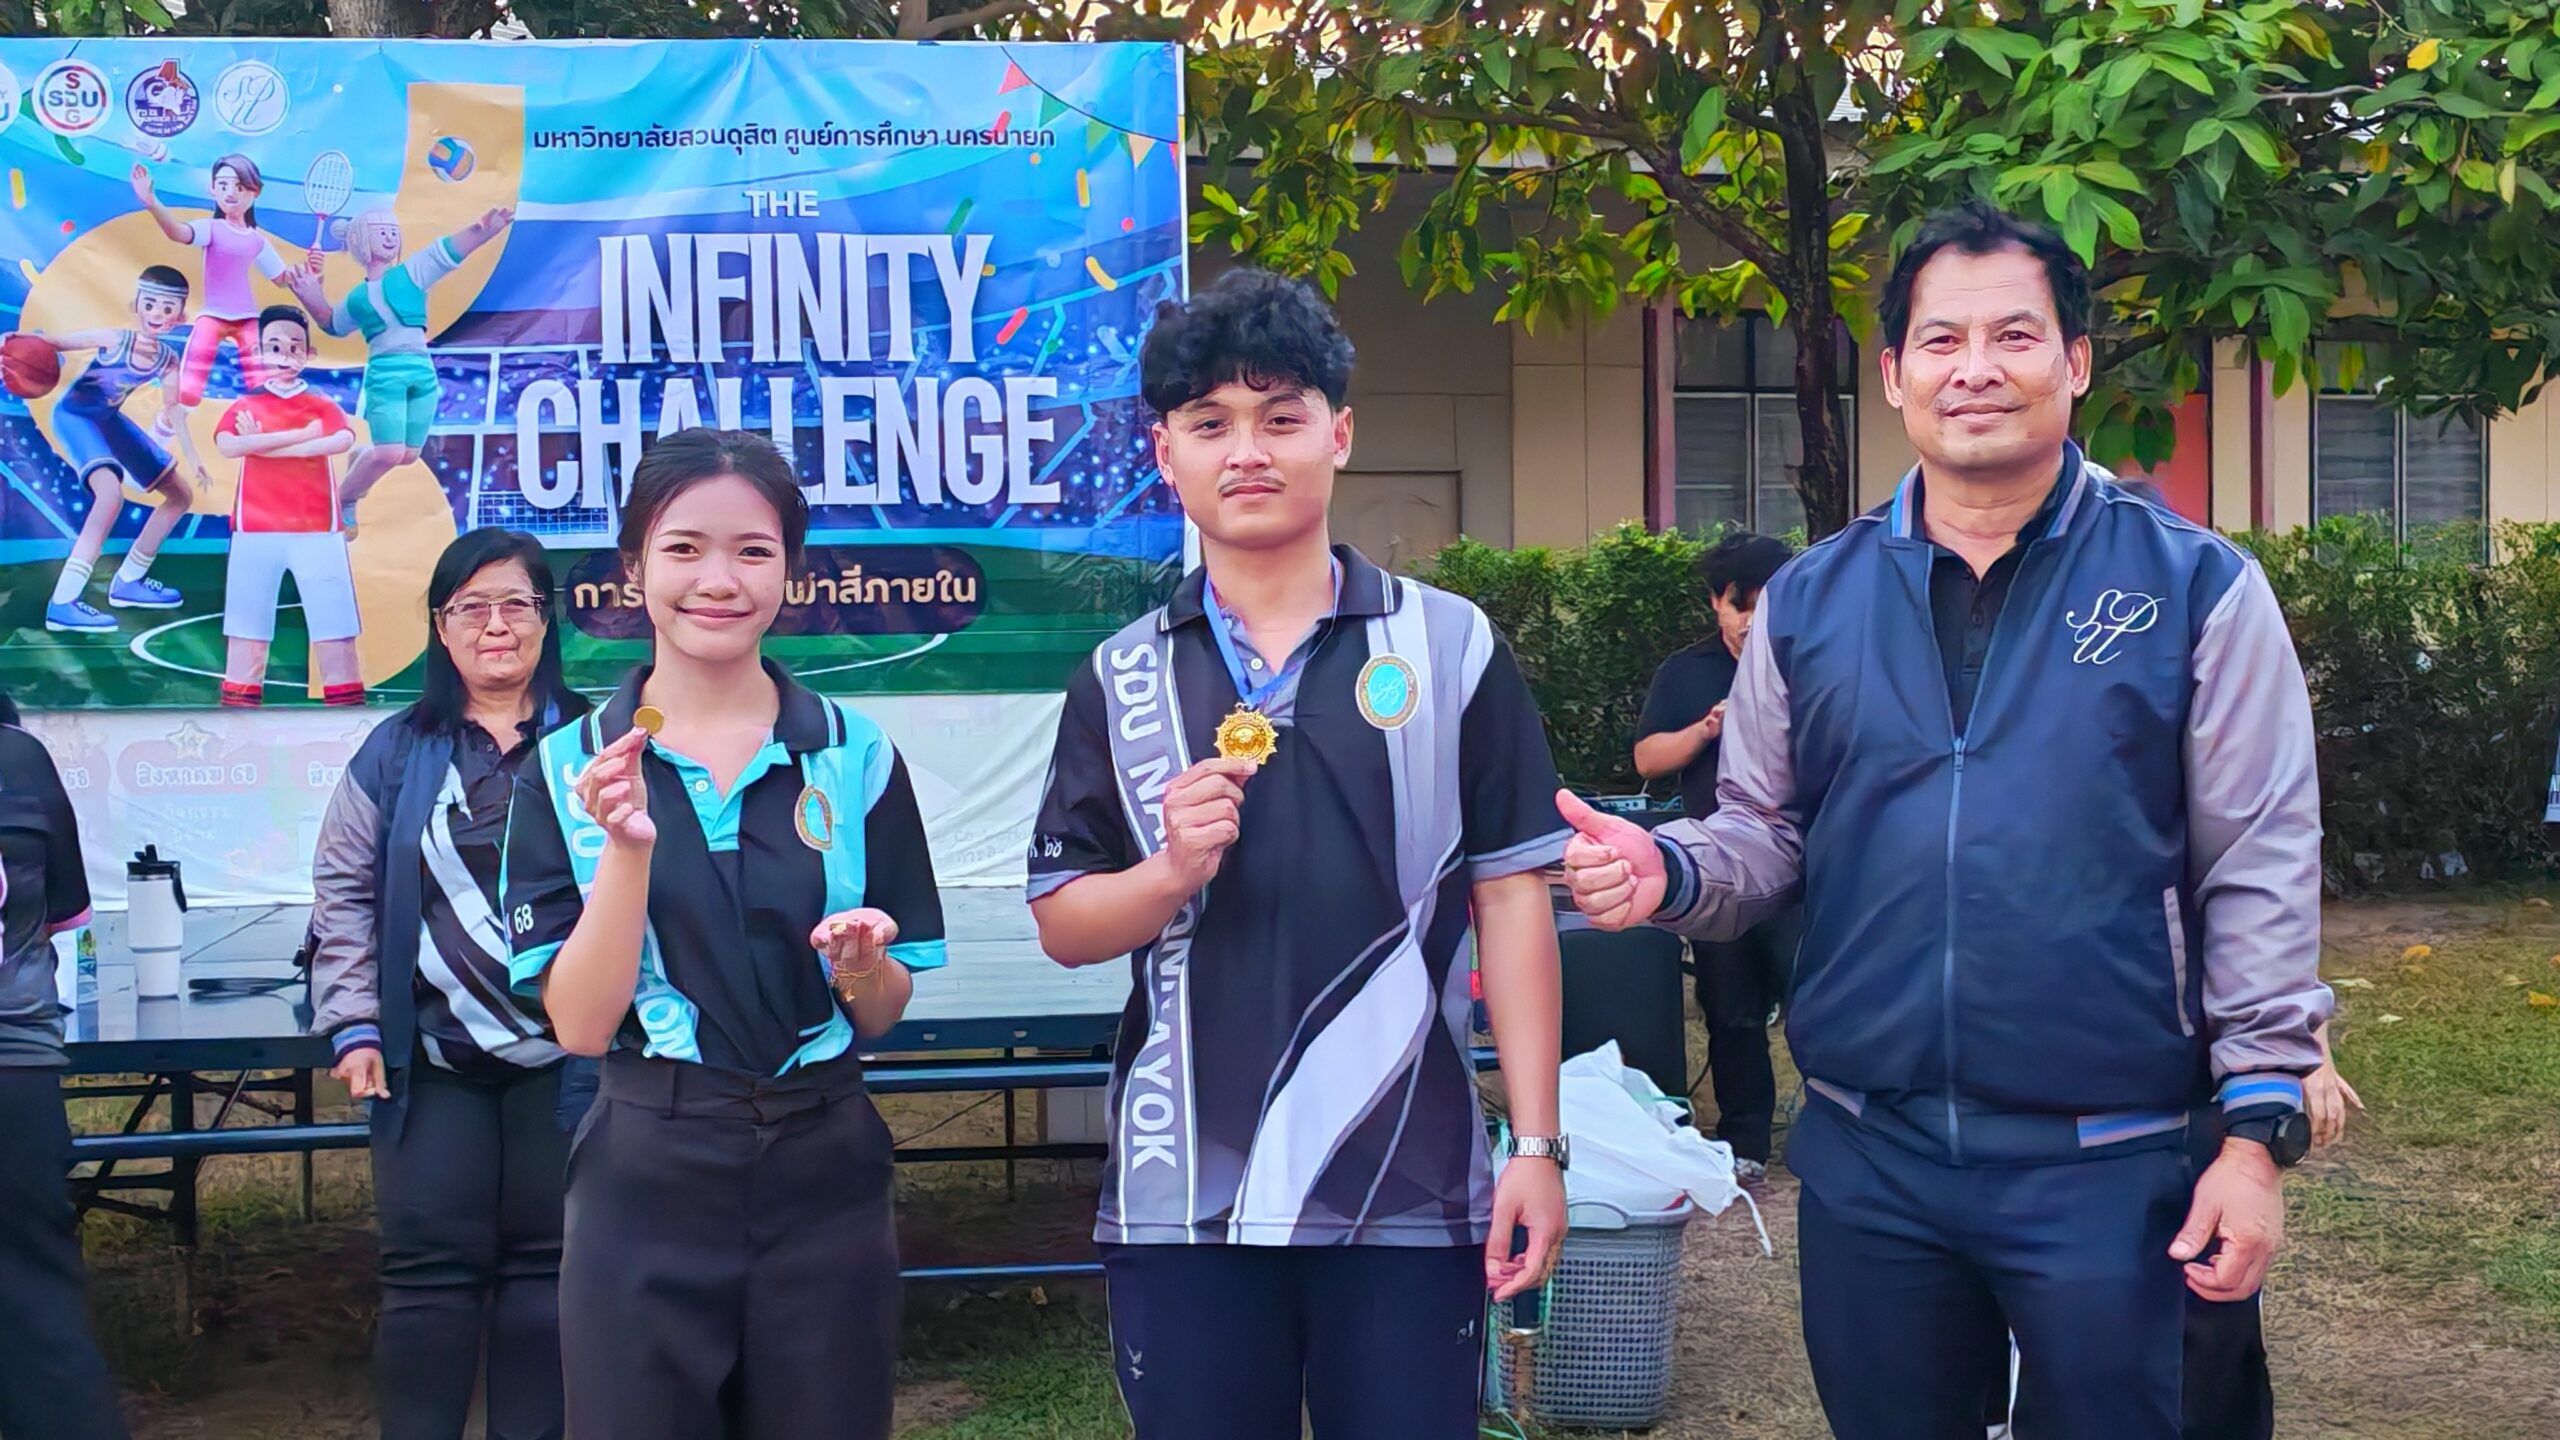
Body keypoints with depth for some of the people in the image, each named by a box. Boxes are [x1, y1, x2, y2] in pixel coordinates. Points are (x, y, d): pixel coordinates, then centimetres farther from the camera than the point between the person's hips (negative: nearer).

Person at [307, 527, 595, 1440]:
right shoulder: (397, 754, 7)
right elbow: (344, 892, 8)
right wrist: (353, 1026, 0)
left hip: (565, 1052, -1)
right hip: (433, 1059, 1)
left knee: (546, 1263, 5)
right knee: (429, 1266, 0)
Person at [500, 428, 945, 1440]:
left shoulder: (853, 756, 1)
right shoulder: (568, 768, -1)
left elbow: (883, 1015, 6)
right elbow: (579, 1023, -8)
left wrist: (861, 967, -16)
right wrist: (628, 852, -20)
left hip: (823, 1177, 1)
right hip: (646, 1182, -1)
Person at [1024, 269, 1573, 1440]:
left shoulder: (1450, 647, 1)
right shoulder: (1123, 678, 6)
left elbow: (1510, 899, 1)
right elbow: (1062, 925, 7)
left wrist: (1536, 1144, -4)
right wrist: (1171, 873, -14)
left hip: (1411, 1189, -1)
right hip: (1182, 1195, 2)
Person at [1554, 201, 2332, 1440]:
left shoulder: (2196, 588, -3)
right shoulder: (1808, 601, 5)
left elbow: (2259, 872, -5)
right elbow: (1765, 834, 11)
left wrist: (2260, 1126, -9)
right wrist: (1667, 873, -11)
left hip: (2109, 1164, -3)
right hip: (1864, 1159, 3)